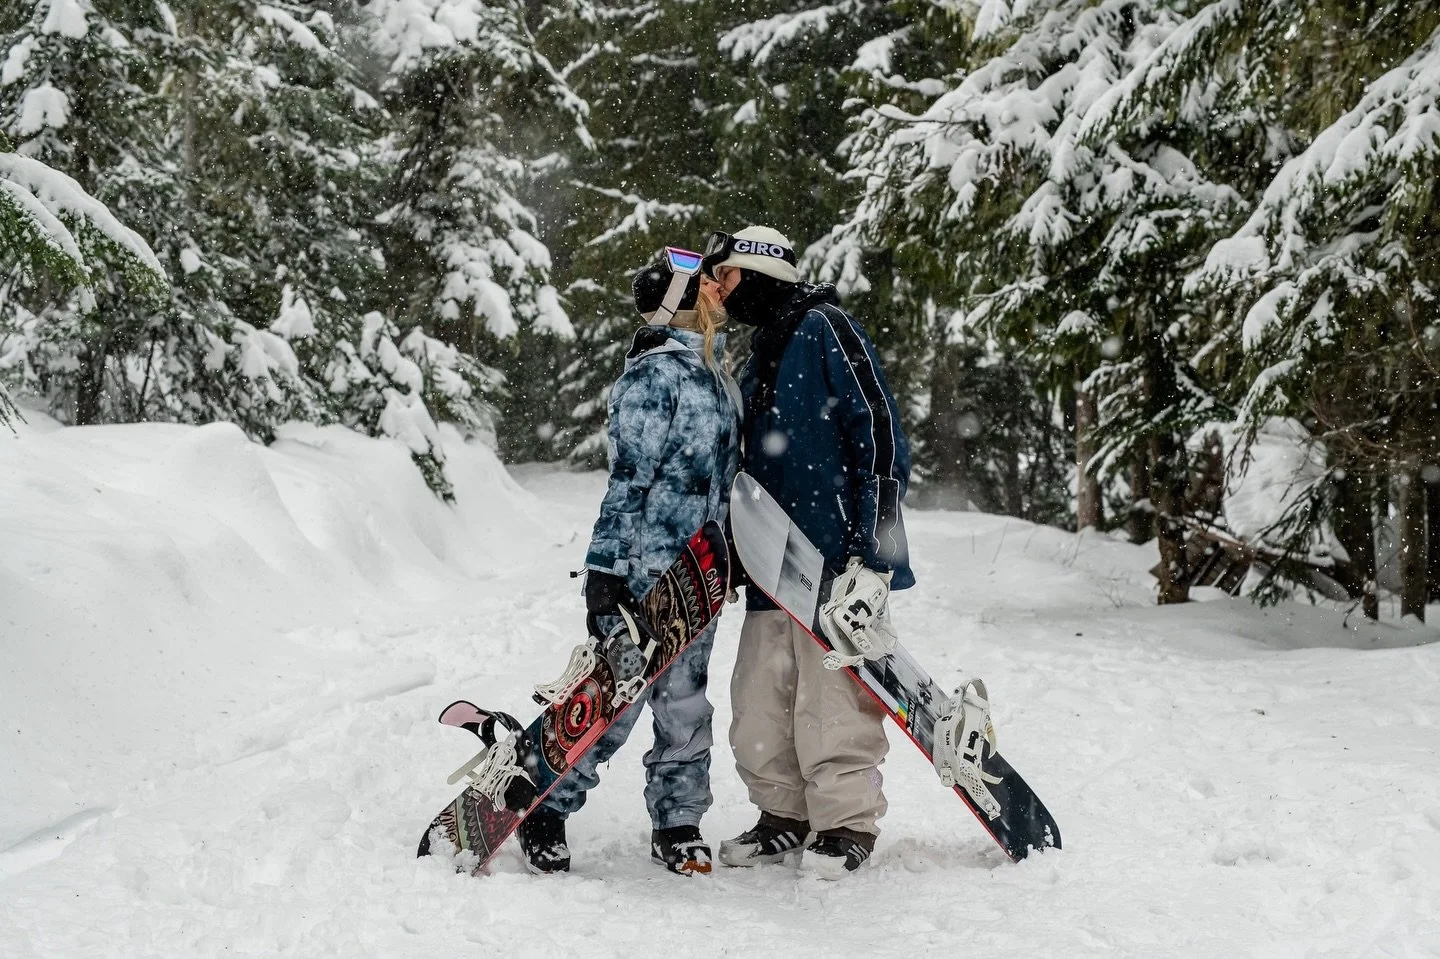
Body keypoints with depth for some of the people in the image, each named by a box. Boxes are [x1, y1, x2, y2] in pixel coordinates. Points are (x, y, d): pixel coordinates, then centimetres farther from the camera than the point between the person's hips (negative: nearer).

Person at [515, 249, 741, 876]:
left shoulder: (717, 377, 15)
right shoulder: (655, 375, -13)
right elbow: (629, 477, -17)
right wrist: (608, 567, -19)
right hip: (643, 568, -8)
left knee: (685, 703, 11)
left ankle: (678, 824, 20)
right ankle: (543, 811, 10)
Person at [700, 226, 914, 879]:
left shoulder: (824, 328, -5)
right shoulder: (757, 364, 22)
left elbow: (879, 432, -12)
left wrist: (872, 552, -17)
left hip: (836, 561, -8)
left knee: (832, 703, -7)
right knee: (759, 707, 7)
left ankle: (847, 826, 6)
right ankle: (785, 818, 20)